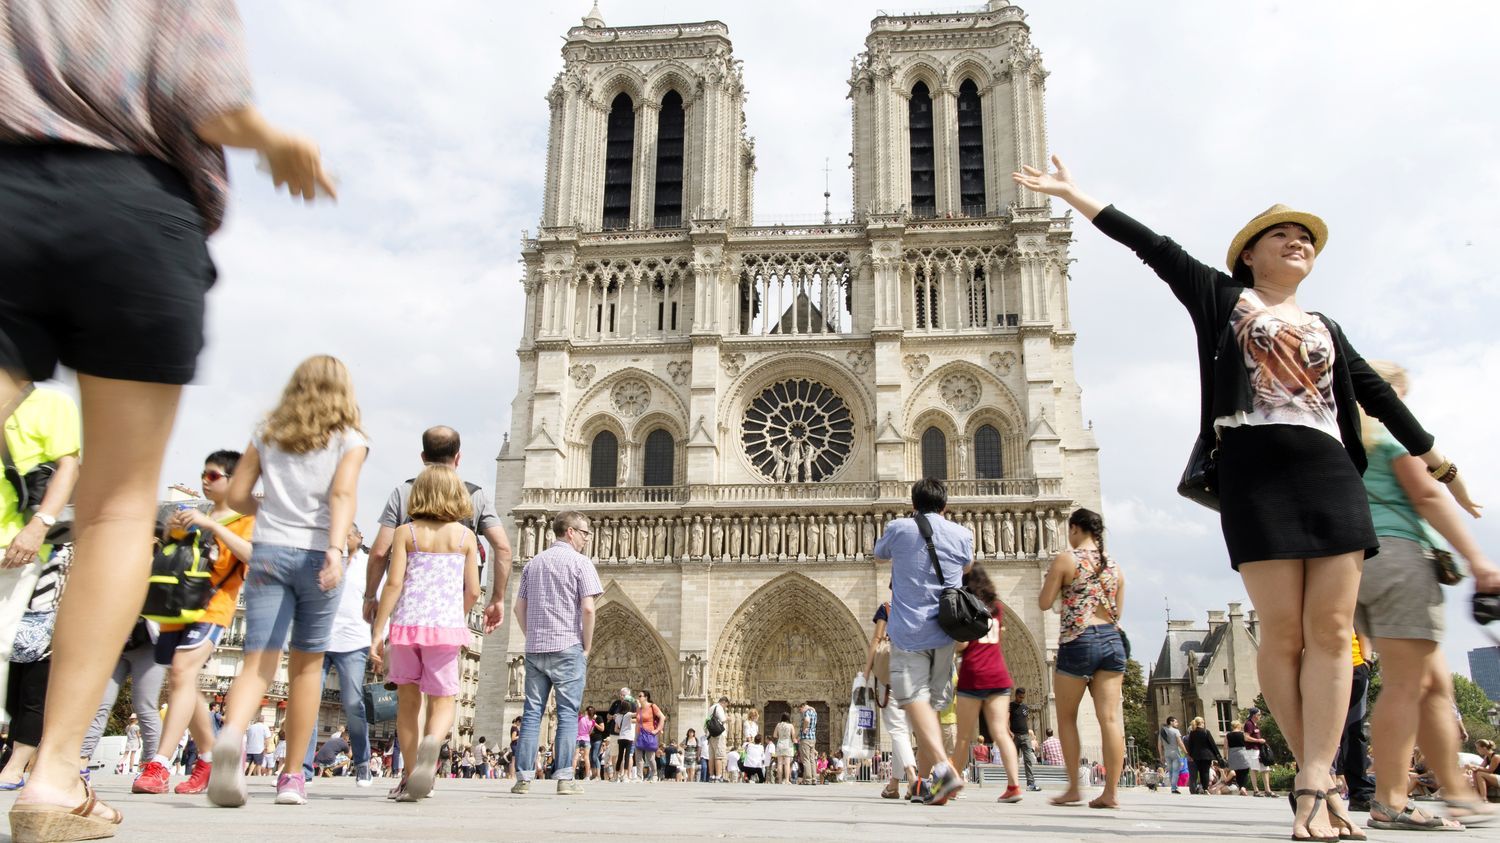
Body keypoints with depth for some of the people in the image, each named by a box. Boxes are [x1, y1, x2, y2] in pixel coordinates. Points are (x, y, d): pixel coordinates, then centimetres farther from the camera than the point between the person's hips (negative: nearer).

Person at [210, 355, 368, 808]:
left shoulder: (267, 433, 13)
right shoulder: (350, 440, 4)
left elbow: (237, 495, 10)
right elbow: (343, 494, -13)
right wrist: (336, 548, -25)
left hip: (269, 551, 2)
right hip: (317, 554, -1)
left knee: (259, 662, -4)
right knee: (307, 664, 11)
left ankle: (230, 736, -36)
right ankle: (292, 775, 17)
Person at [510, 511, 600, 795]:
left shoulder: (533, 563, 14)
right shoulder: (580, 562, -3)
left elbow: (519, 607, 14)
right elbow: (588, 608, -11)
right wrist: (587, 647, -2)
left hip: (535, 648, 5)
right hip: (567, 648, -5)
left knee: (532, 712, 7)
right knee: (567, 713, 0)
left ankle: (524, 778, 5)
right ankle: (565, 778, -2)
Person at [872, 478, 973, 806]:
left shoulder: (899, 529, 2)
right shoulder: (962, 535, 7)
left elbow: (879, 556, 23)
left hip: (908, 631, -3)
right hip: (944, 632, 4)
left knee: (915, 699, -11)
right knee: (932, 703, 12)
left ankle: (942, 767, -32)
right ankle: (923, 780, 16)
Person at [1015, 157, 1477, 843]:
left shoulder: (1325, 329, 24)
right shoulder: (1221, 297, 12)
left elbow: (1378, 395, 27)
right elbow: (1152, 247, 6)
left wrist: (1441, 464, 28)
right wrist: (1073, 195, 1)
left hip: (1330, 474, 4)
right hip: (1254, 470, -4)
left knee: (1331, 631, -6)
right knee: (1284, 633, -6)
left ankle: (1314, 787, -6)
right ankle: (1320, 781, 5)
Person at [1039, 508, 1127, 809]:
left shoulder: (1066, 559, -4)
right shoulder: (1114, 564, 13)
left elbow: (1044, 603, -3)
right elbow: (1118, 612, 18)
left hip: (1078, 642, -5)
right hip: (1112, 641, 5)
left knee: (1066, 717, 8)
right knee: (1110, 718, 0)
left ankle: (1073, 787, 7)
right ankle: (1111, 792, -2)